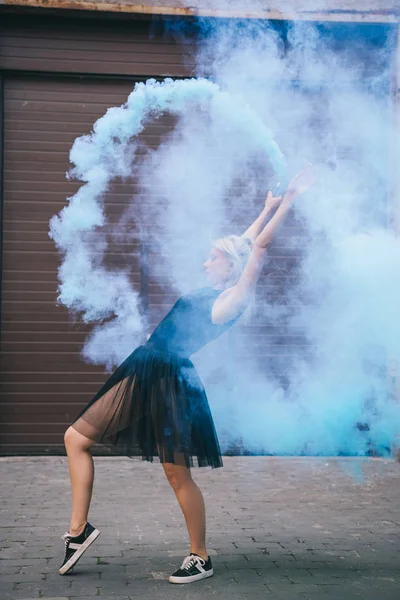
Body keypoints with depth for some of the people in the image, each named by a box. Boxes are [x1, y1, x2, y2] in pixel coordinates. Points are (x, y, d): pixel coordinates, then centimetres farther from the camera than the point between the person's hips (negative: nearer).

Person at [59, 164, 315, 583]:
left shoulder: (234, 298, -7)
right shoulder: (211, 293, 16)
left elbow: (258, 246, -9)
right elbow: (241, 245, 25)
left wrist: (287, 200, -5)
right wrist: (269, 206, 31)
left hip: (171, 383, -9)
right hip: (143, 375, 9)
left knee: (178, 475, -2)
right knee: (76, 437, 9)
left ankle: (200, 559, 15)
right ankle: (78, 529, 12)